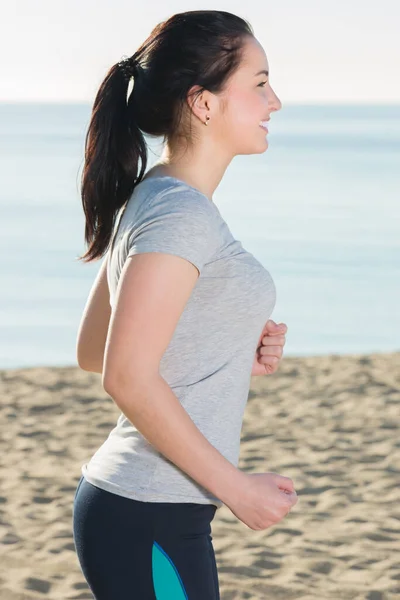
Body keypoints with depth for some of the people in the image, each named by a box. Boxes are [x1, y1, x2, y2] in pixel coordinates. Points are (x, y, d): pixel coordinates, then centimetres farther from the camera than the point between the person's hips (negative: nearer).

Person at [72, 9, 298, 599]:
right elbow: (126, 378, -23)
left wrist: (233, 356, 10)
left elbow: (92, 351, 19)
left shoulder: (147, 201, 11)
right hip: (149, 526, -9)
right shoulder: (181, 213, -17)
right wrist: (237, 487, -17)